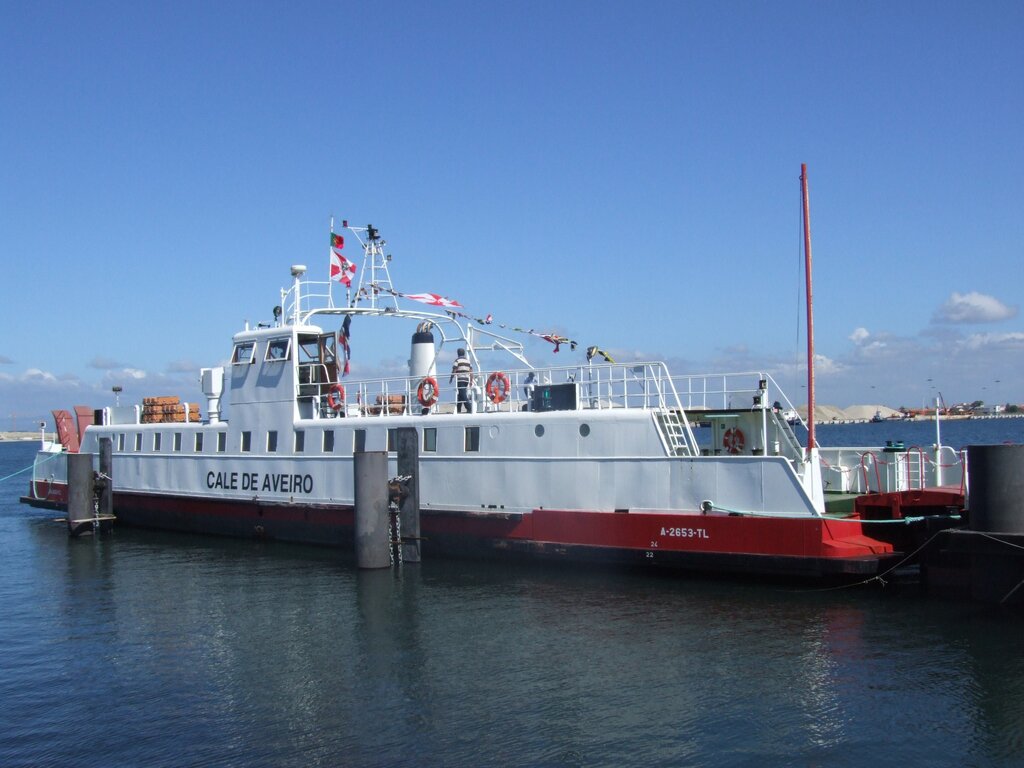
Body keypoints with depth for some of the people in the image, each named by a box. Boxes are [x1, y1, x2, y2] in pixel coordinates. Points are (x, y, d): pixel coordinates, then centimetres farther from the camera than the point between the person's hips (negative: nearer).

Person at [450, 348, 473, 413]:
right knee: (460, 395, 15)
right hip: (466, 379, 7)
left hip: (460, 380, -7)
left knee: (463, 395, -11)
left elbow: (454, 371, -8)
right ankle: (458, 410, 17)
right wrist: (471, 381, 13)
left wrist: (451, 379, 1)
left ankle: (469, 408, -24)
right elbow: (471, 372, 11)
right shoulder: (468, 360, 14)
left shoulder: (457, 360, -4)